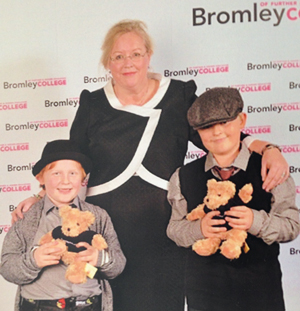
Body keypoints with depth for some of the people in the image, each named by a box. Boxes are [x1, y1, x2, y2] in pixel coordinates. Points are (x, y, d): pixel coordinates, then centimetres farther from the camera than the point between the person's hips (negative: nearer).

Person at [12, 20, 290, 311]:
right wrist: (41, 197, -1)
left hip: (162, 234, 0)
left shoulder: (179, 97, 4)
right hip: (107, 234, 1)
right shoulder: (93, 105, 6)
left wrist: (267, 149, -15)